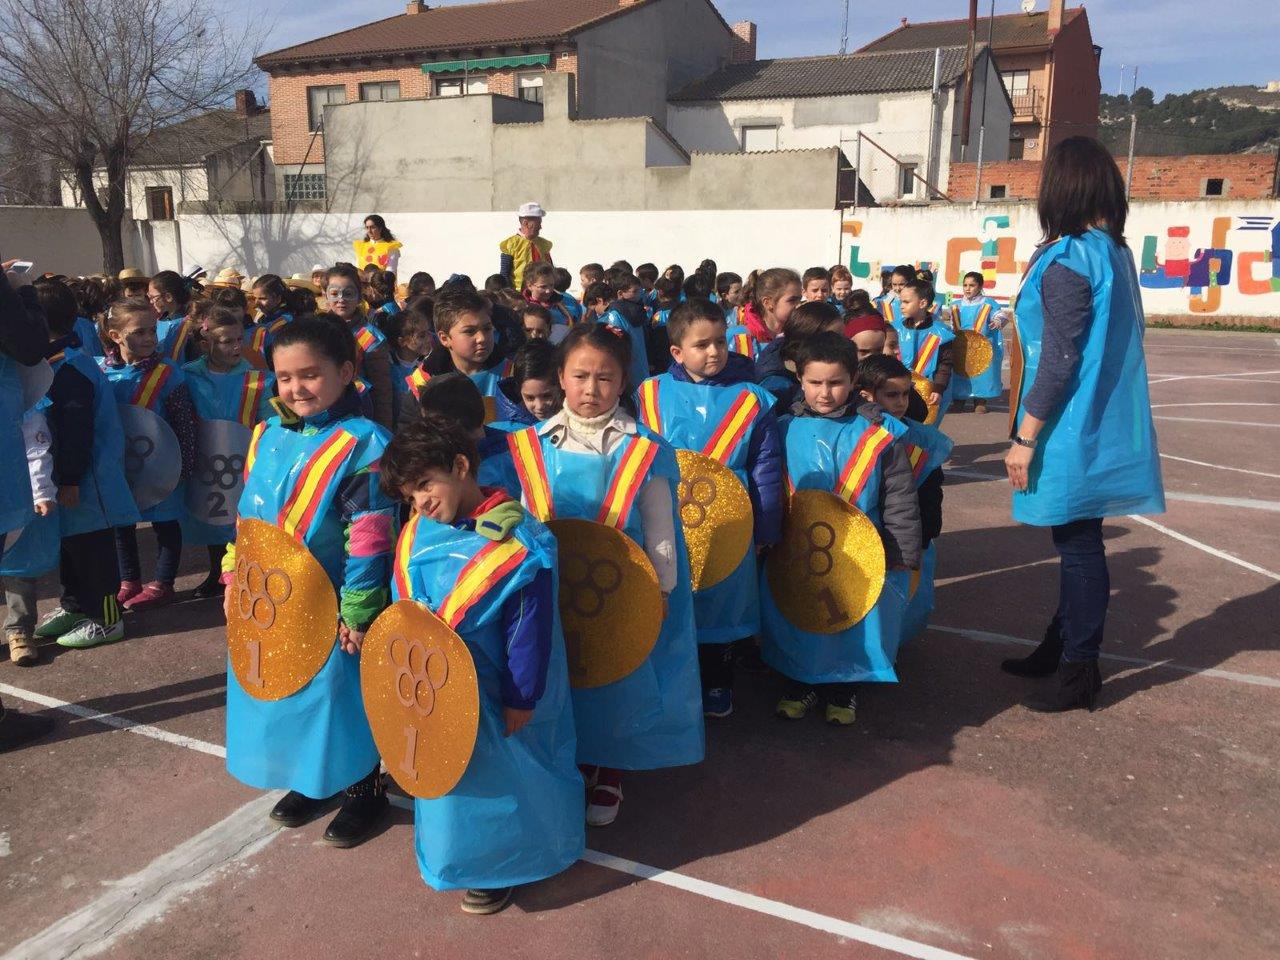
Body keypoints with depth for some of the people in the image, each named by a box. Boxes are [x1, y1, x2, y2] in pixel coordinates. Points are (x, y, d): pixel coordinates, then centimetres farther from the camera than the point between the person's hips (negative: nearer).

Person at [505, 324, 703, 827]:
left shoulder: (644, 450, -10)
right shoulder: (535, 445, -4)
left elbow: (659, 528, -4)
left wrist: (661, 589, -4)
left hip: (624, 595, -2)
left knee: (617, 678, 10)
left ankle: (609, 771, 33)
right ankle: (572, 763, 37)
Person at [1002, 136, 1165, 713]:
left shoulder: (1068, 260, -17)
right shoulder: (1114, 252, 10)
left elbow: (1059, 361, -21)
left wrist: (1024, 437, -18)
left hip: (1072, 431, -9)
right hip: (1103, 425, 9)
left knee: (1078, 545, 0)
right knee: (1077, 541, 18)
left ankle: (1079, 674, 13)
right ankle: (1060, 646, 33)